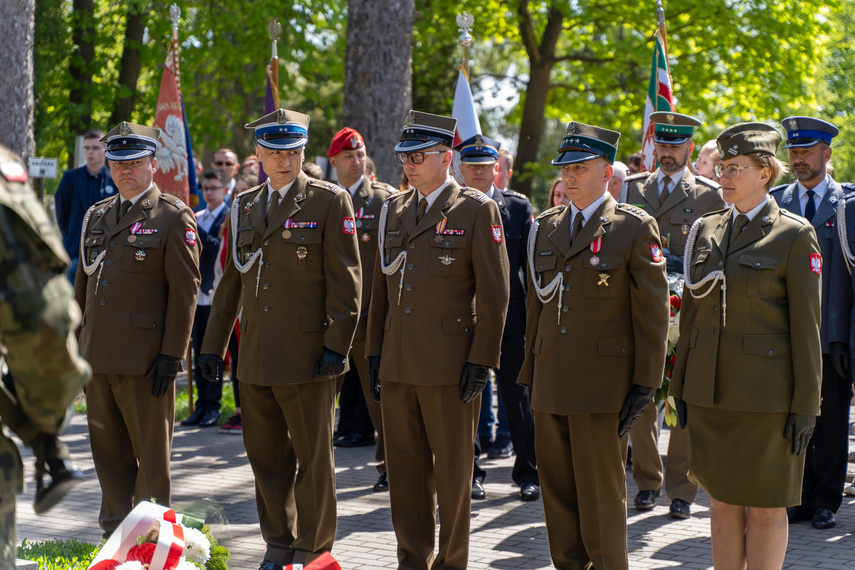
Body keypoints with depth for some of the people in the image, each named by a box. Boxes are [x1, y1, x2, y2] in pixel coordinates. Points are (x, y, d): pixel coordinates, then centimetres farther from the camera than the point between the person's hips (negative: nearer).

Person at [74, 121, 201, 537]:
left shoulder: (174, 218, -4)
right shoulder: (96, 216, 15)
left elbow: (185, 291, -9)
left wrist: (171, 354, -14)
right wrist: (76, 343, 14)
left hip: (144, 359, -6)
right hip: (97, 357, 6)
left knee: (151, 452, 2)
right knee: (108, 449, 11)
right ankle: (115, 532, 20)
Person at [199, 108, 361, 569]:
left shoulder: (329, 202, -3)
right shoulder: (244, 208, 13)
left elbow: (345, 281, -6)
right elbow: (230, 281, 18)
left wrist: (336, 345, -12)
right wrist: (213, 345, 15)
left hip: (308, 355, -5)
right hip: (256, 358, 5)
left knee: (313, 457, 2)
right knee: (265, 456, 10)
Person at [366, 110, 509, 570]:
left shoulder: (476, 211, -5)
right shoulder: (393, 211, 12)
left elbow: (494, 294, -7)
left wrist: (481, 360, -11)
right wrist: (374, 352, 12)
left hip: (449, 362, -5)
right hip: (397, 364, 5)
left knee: (452, 469, 3)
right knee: (405, 464, 9)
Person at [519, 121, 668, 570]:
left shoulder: (635, 228, -4)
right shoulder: (546, 227, 12)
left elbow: (653, 313, -5)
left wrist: (645, 384, -9)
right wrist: (530, 372, 14)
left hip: (603, 384, -5)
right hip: (551, 383, 5)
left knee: (601, 492, -1)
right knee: (556, 487, 9)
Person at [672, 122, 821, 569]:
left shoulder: (794, 235, -6)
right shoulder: (706, 230, 9)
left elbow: (806, 324, -7)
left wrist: (805, 405, -10)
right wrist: (681, 385, 11)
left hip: (766, 392, -5)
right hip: (711, 389, 5)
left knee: (765, 507, 2)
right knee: (723, 500, 10)